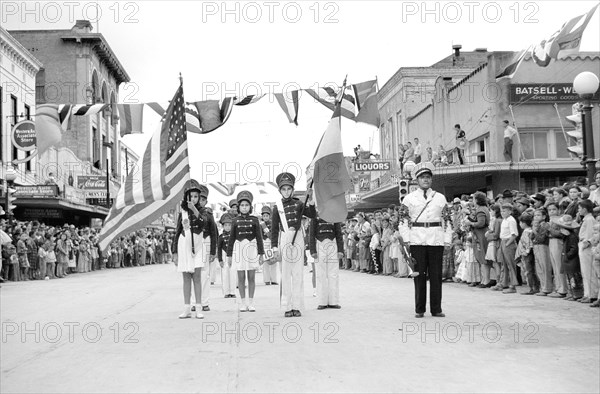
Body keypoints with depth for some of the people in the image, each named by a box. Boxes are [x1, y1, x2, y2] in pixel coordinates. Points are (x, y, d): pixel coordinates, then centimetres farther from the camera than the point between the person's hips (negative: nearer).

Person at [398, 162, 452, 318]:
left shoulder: (440, 198, 11)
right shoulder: (409, 198, 7)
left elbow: (447, 220, 11)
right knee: (419, 274, 2)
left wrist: (447, 240, 3)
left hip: (436, 240, 1)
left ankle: (436, 309, 10)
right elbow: (403, 220, 4)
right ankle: (419, 309, 9)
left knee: (436, 275, 2)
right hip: (417, 241, -1)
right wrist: (406, 239, -4)